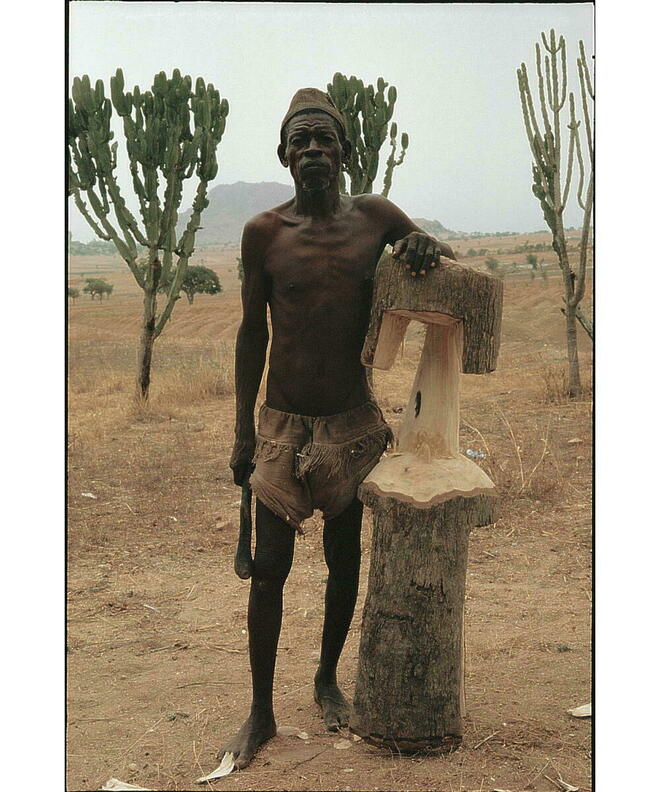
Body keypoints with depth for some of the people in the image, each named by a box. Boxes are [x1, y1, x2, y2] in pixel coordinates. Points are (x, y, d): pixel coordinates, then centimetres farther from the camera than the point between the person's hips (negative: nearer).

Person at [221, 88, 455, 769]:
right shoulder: (264, 232, -5)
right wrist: (243, 432, 2)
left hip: (352, 425, 2)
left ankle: (327, 677, 39)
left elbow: (451, 261, 13)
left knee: (344, 563, 14)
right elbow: (252, 332, 2)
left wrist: (425, 247, -13)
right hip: (283, 426, -1)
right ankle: (261, 712, 19)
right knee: (269, 568, 1)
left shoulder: (375, 218, -1)